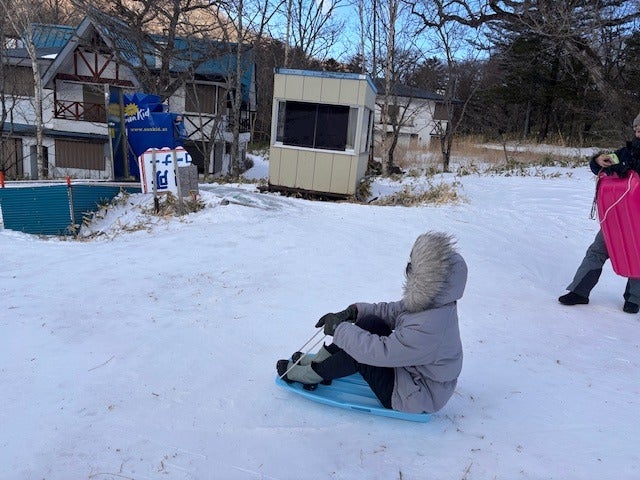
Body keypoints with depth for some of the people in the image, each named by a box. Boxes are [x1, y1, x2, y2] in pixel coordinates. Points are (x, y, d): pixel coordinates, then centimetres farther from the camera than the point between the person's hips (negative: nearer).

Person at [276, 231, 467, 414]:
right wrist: (354, 311, -8)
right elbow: (393, 311, 3)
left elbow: (380, 352, -34)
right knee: (370, 323, -5)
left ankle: (310, 374, 6)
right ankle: (320, 360, 6)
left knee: (360, 354, -18)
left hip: (416, 400, -8)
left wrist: (339, 328, -23)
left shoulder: (428, 330, -37)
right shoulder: (434, 304, -8)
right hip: (412, 369, 9)